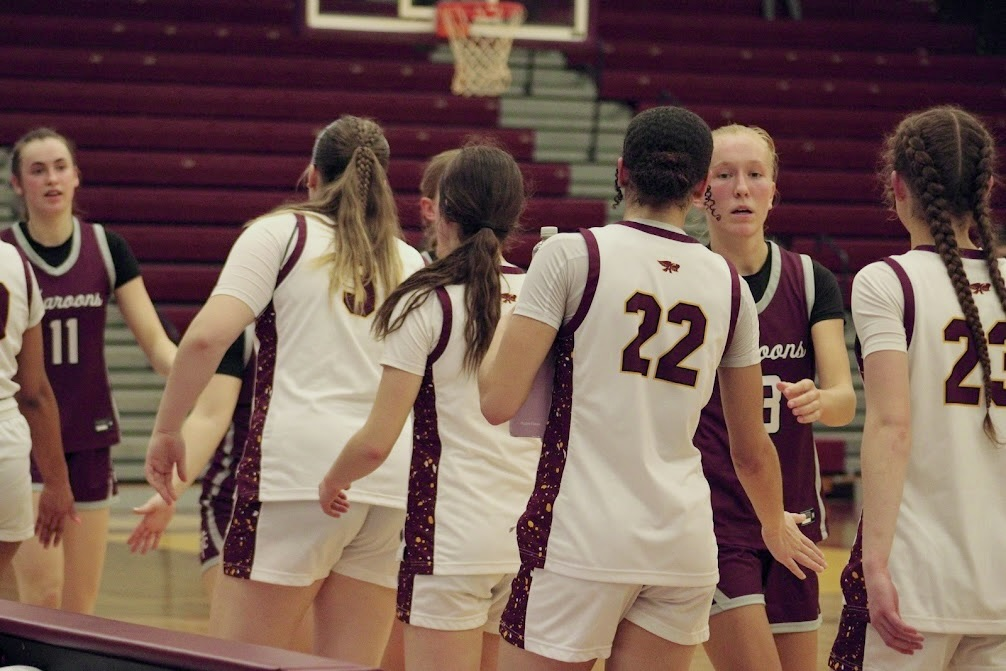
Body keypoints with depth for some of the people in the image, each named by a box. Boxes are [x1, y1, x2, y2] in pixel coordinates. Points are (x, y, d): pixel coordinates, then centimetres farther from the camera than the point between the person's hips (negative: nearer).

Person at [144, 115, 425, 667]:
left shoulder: (282, 233, 5)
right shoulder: (411, 262, 17)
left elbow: (207, 336, -8)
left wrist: (166, 429, 1)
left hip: (298, 465, -4)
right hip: (392, 483, 5)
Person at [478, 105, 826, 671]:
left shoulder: (573, 254, -4)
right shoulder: (729, 284, 8)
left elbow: (499, 402, -8)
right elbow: (751, 449, 17)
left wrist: (497, 334, 14)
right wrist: (776, 526, 37)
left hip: (581, 537, -4)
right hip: (683, 541, 4)